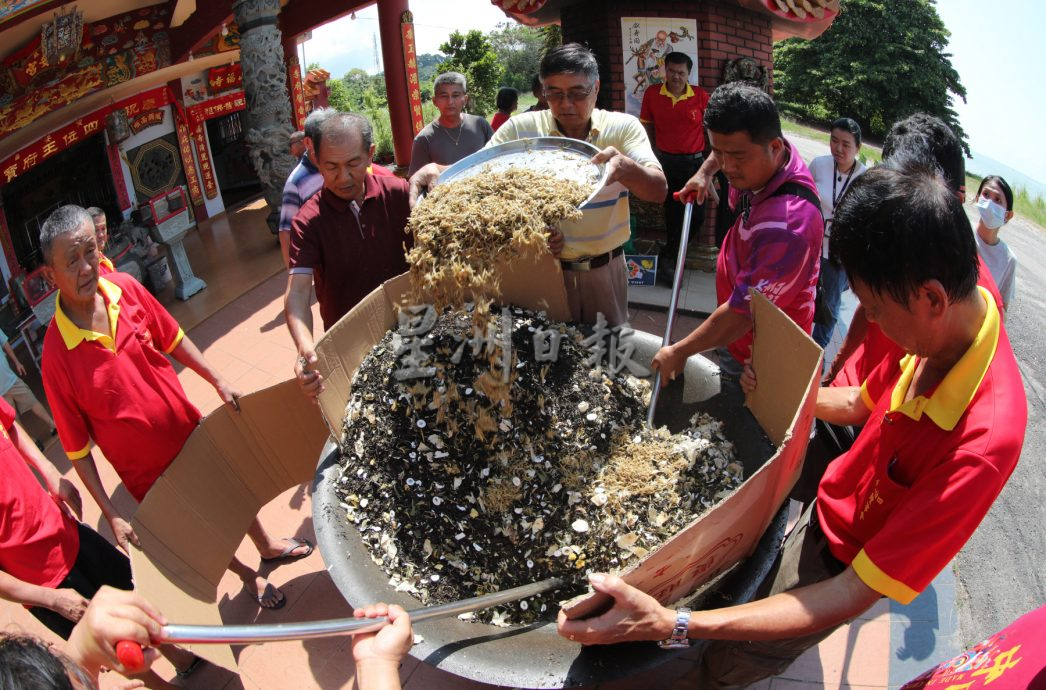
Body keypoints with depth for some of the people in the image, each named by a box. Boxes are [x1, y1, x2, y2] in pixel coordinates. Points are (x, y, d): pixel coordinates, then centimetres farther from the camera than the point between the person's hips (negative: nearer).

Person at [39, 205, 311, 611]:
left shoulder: (126, 289, -17)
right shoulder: (56, 354, -26)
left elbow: (173, 340, 1)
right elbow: (77, 448, -18)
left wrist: (219, 383, -1)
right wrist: (111, 515, -16)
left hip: (191, 430, 4)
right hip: (148, 469, -3)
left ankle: (267, 546, 57)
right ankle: (248, 576, 50)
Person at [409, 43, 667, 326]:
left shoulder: (623, 127, -8)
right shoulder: (520, 129, -7)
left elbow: (658, 191, -18)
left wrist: (624, 167, -40)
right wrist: (437, 170, -33)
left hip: (605, 269, 1)